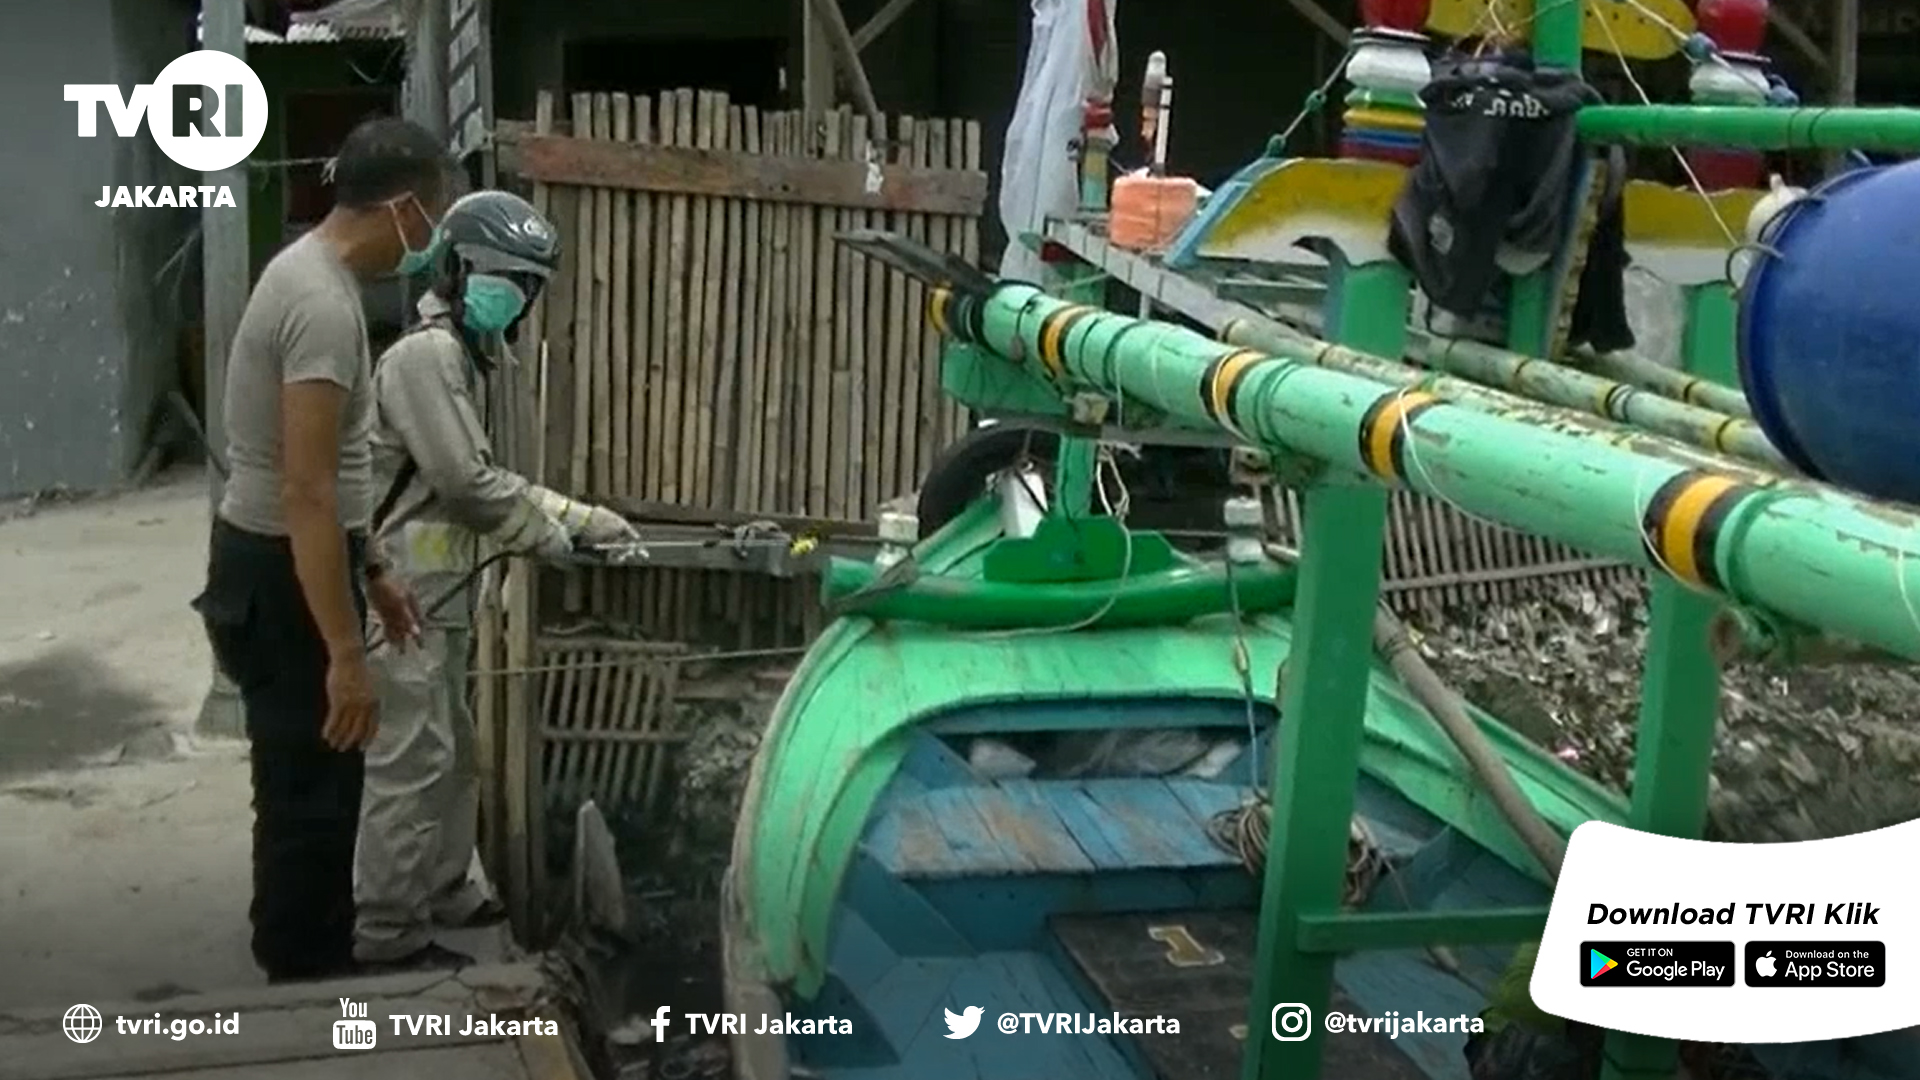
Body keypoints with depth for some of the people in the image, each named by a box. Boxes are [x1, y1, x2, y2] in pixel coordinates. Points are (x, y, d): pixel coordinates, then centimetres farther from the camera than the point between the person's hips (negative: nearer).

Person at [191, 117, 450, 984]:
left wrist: (372, 574, 23)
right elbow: (306, 493, -28)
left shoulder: (309, 272, 9)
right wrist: (345, 653, -27)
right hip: (280, 576, -11)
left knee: (314, 789, 20)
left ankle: (315, 965, 34)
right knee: (310, 795, 0)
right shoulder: (324, 305, -24)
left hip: (277, 562, 11)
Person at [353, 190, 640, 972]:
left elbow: (488, 479, 19)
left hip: (437, 593, 11)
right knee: (410, 763, -6)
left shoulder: (461, 356, 17)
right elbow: (465, 483, -21)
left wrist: (583, 517, 12)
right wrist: (550, 536, -7)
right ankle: (388, 932, 2)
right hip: (406, 595, -11)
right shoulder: (427, 354, -16)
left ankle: (447, 891, 34)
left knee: (451, 752, 20)